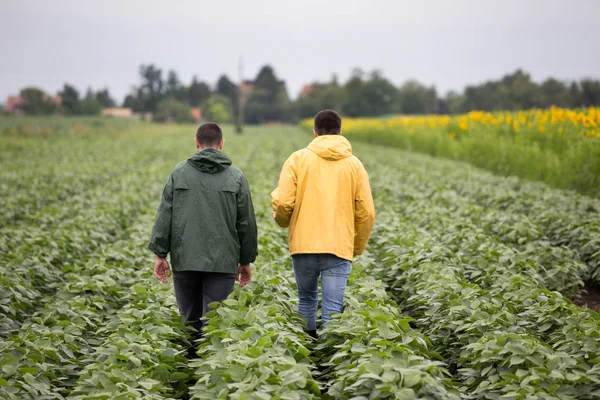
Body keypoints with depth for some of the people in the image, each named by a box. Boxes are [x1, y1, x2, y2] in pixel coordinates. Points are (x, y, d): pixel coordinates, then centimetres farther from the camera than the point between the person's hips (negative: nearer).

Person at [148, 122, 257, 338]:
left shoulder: (179, 172, 4)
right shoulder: (236, 177, 4)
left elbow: (164, 215, 1)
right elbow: (246, 222, 7)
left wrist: (160, 254, 4)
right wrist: (246, 261, 15)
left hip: (184, 259, 1)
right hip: (222, 262, -1)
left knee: (189, 320, 12)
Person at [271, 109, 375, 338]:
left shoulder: (298, 159, 1)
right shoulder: (354, 165, 5)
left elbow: (282, 202, -6)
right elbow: (366, 212, 3)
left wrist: (283, 221, 17)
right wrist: (357, 248, 17)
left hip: (304, 244, 0)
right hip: (339, 247, 0)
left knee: (306, 299, 18)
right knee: (332, 309, -1)